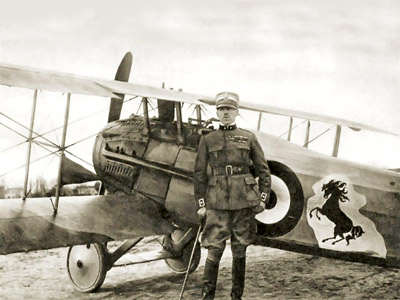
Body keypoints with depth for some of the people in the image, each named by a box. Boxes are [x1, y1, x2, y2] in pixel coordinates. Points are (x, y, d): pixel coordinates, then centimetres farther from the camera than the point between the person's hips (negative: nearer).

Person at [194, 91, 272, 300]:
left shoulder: (249, 138, 7)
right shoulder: (207, 140, 7)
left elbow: (263, 170, 9)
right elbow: (199, 174, 6)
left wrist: (263, 198, 1)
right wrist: (201, 204, 1)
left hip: (244, 203, 1)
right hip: (217, 204, -1)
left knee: (240, 250, 8)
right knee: (214, 250, -4)